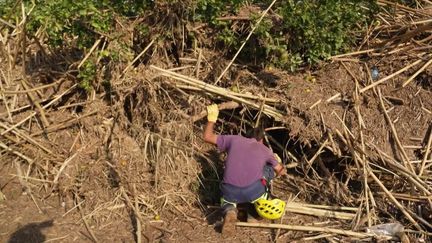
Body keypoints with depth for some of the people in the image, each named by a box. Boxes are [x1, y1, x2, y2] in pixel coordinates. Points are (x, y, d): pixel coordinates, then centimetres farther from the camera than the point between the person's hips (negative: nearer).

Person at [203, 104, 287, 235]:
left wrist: (212, 118, 39)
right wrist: (277, 160, 55)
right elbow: (281, 171, 33)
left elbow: (207, 136, 27)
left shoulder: (234, 139, 21)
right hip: (254, 191, 1)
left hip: (231, 191, 0)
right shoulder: (265, 149, 21)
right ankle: (261, 200, 17)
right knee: (269, 167, 27)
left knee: (227, 199, 35)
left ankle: (230, 212, 0)